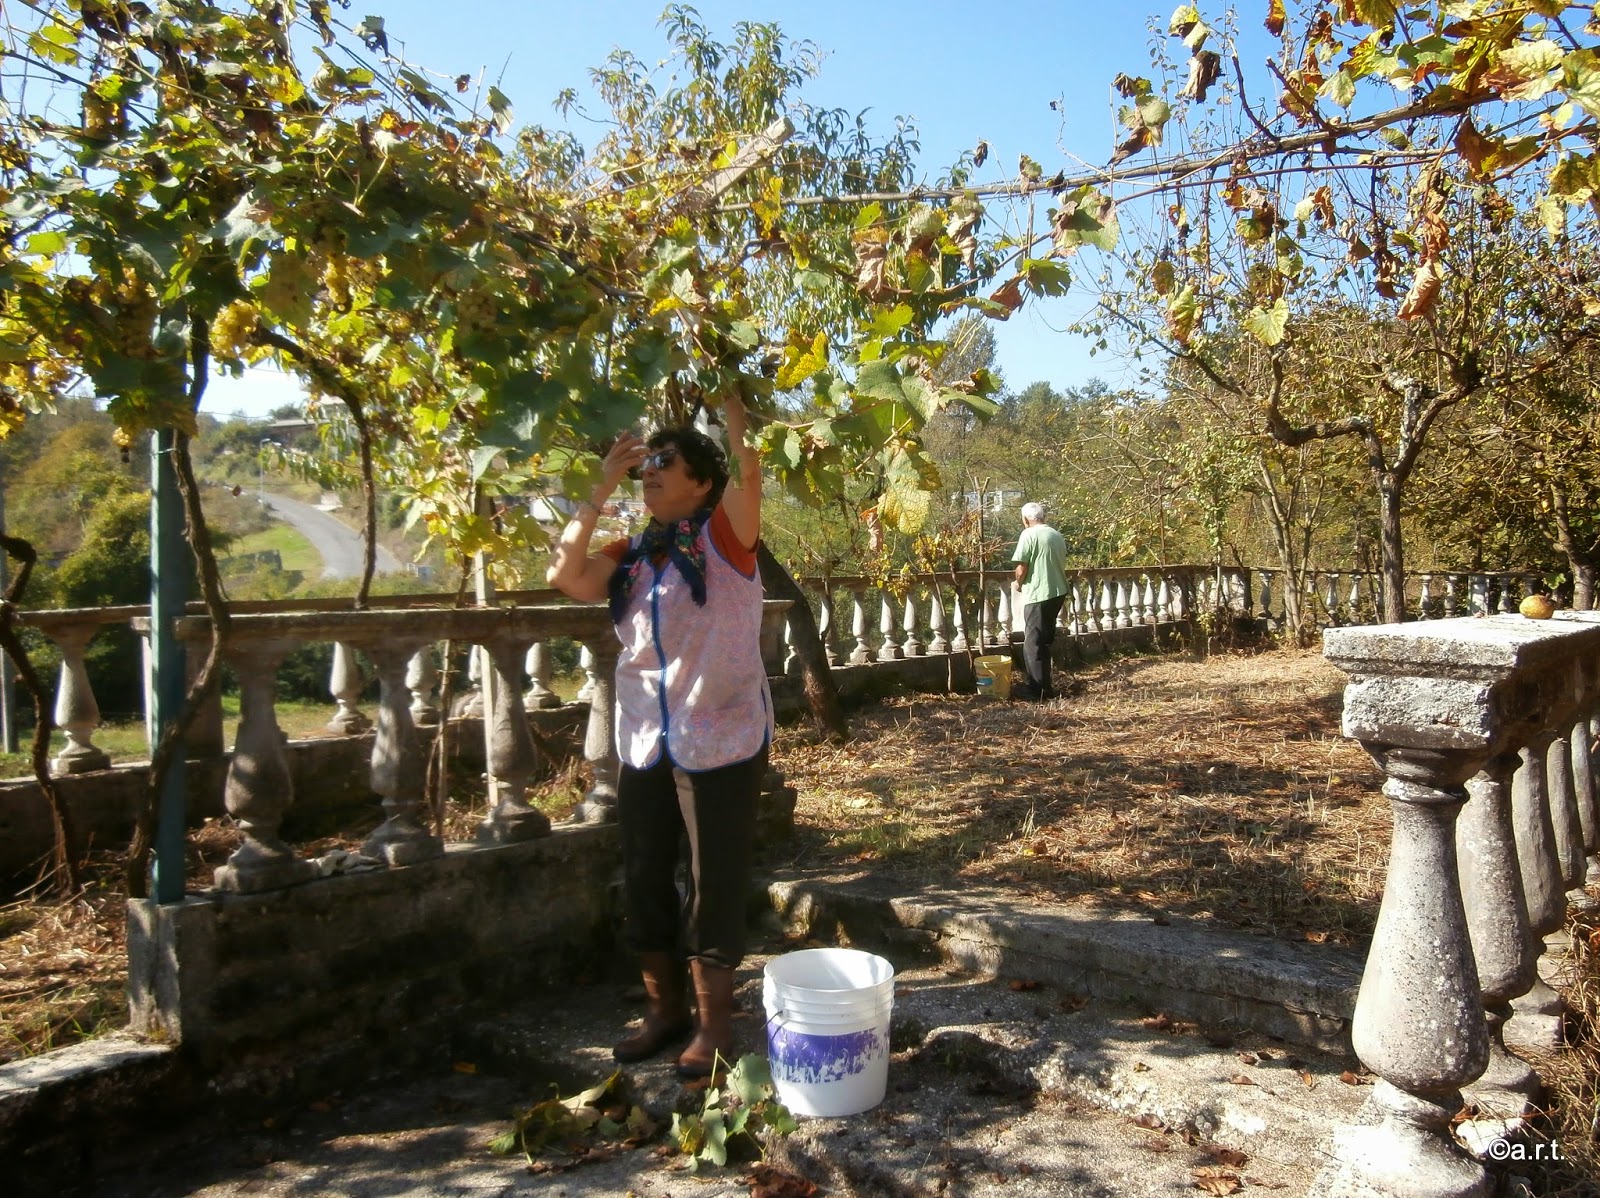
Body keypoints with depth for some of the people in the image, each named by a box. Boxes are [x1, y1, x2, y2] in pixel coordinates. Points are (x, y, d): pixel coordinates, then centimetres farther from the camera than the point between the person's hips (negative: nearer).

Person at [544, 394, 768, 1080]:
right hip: (644, 745, 6)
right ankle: (665, 1009, 34)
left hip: (722, 742, -6)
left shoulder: (726, 536, -6)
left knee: (715, 886, 4)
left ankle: (714, 1024, 21)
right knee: (644, 882, 15)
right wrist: (603, 488, -5)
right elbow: (565, 576, -7)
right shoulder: (631, 556, 8)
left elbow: (749, 469, -23)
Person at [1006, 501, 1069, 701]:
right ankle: (1046, 686, 25)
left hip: (1038, 594, -8)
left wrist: (1019, 583, 6)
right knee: (1045, 641, 18)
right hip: (1057, 592, 8)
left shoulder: (1029, 535, -10)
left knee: (1033, 644, 0)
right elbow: (1061, 563, 17)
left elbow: (1021, 569, -15)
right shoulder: (1057, 535, 12)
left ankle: (1038, 690, 2)